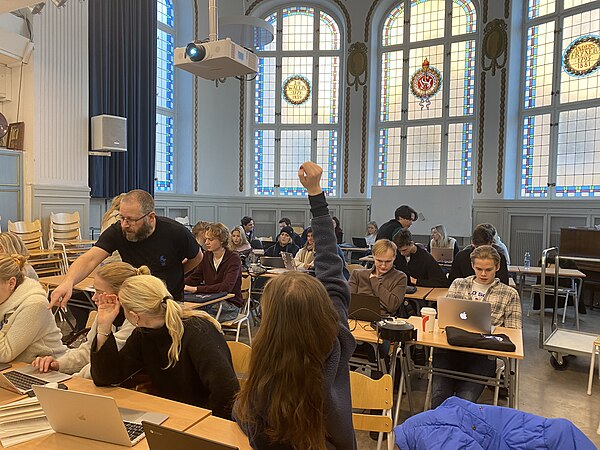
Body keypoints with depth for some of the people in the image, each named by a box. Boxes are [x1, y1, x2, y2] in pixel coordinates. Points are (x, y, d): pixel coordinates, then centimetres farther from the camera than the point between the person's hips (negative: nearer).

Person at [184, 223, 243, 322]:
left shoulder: (233, 258, -12)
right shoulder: (206, 256, 8)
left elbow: (226, 287, -23)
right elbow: (194, 278, 5)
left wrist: (197, 289, -29)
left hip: (230, 304, -5)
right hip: (210, 302, 5)